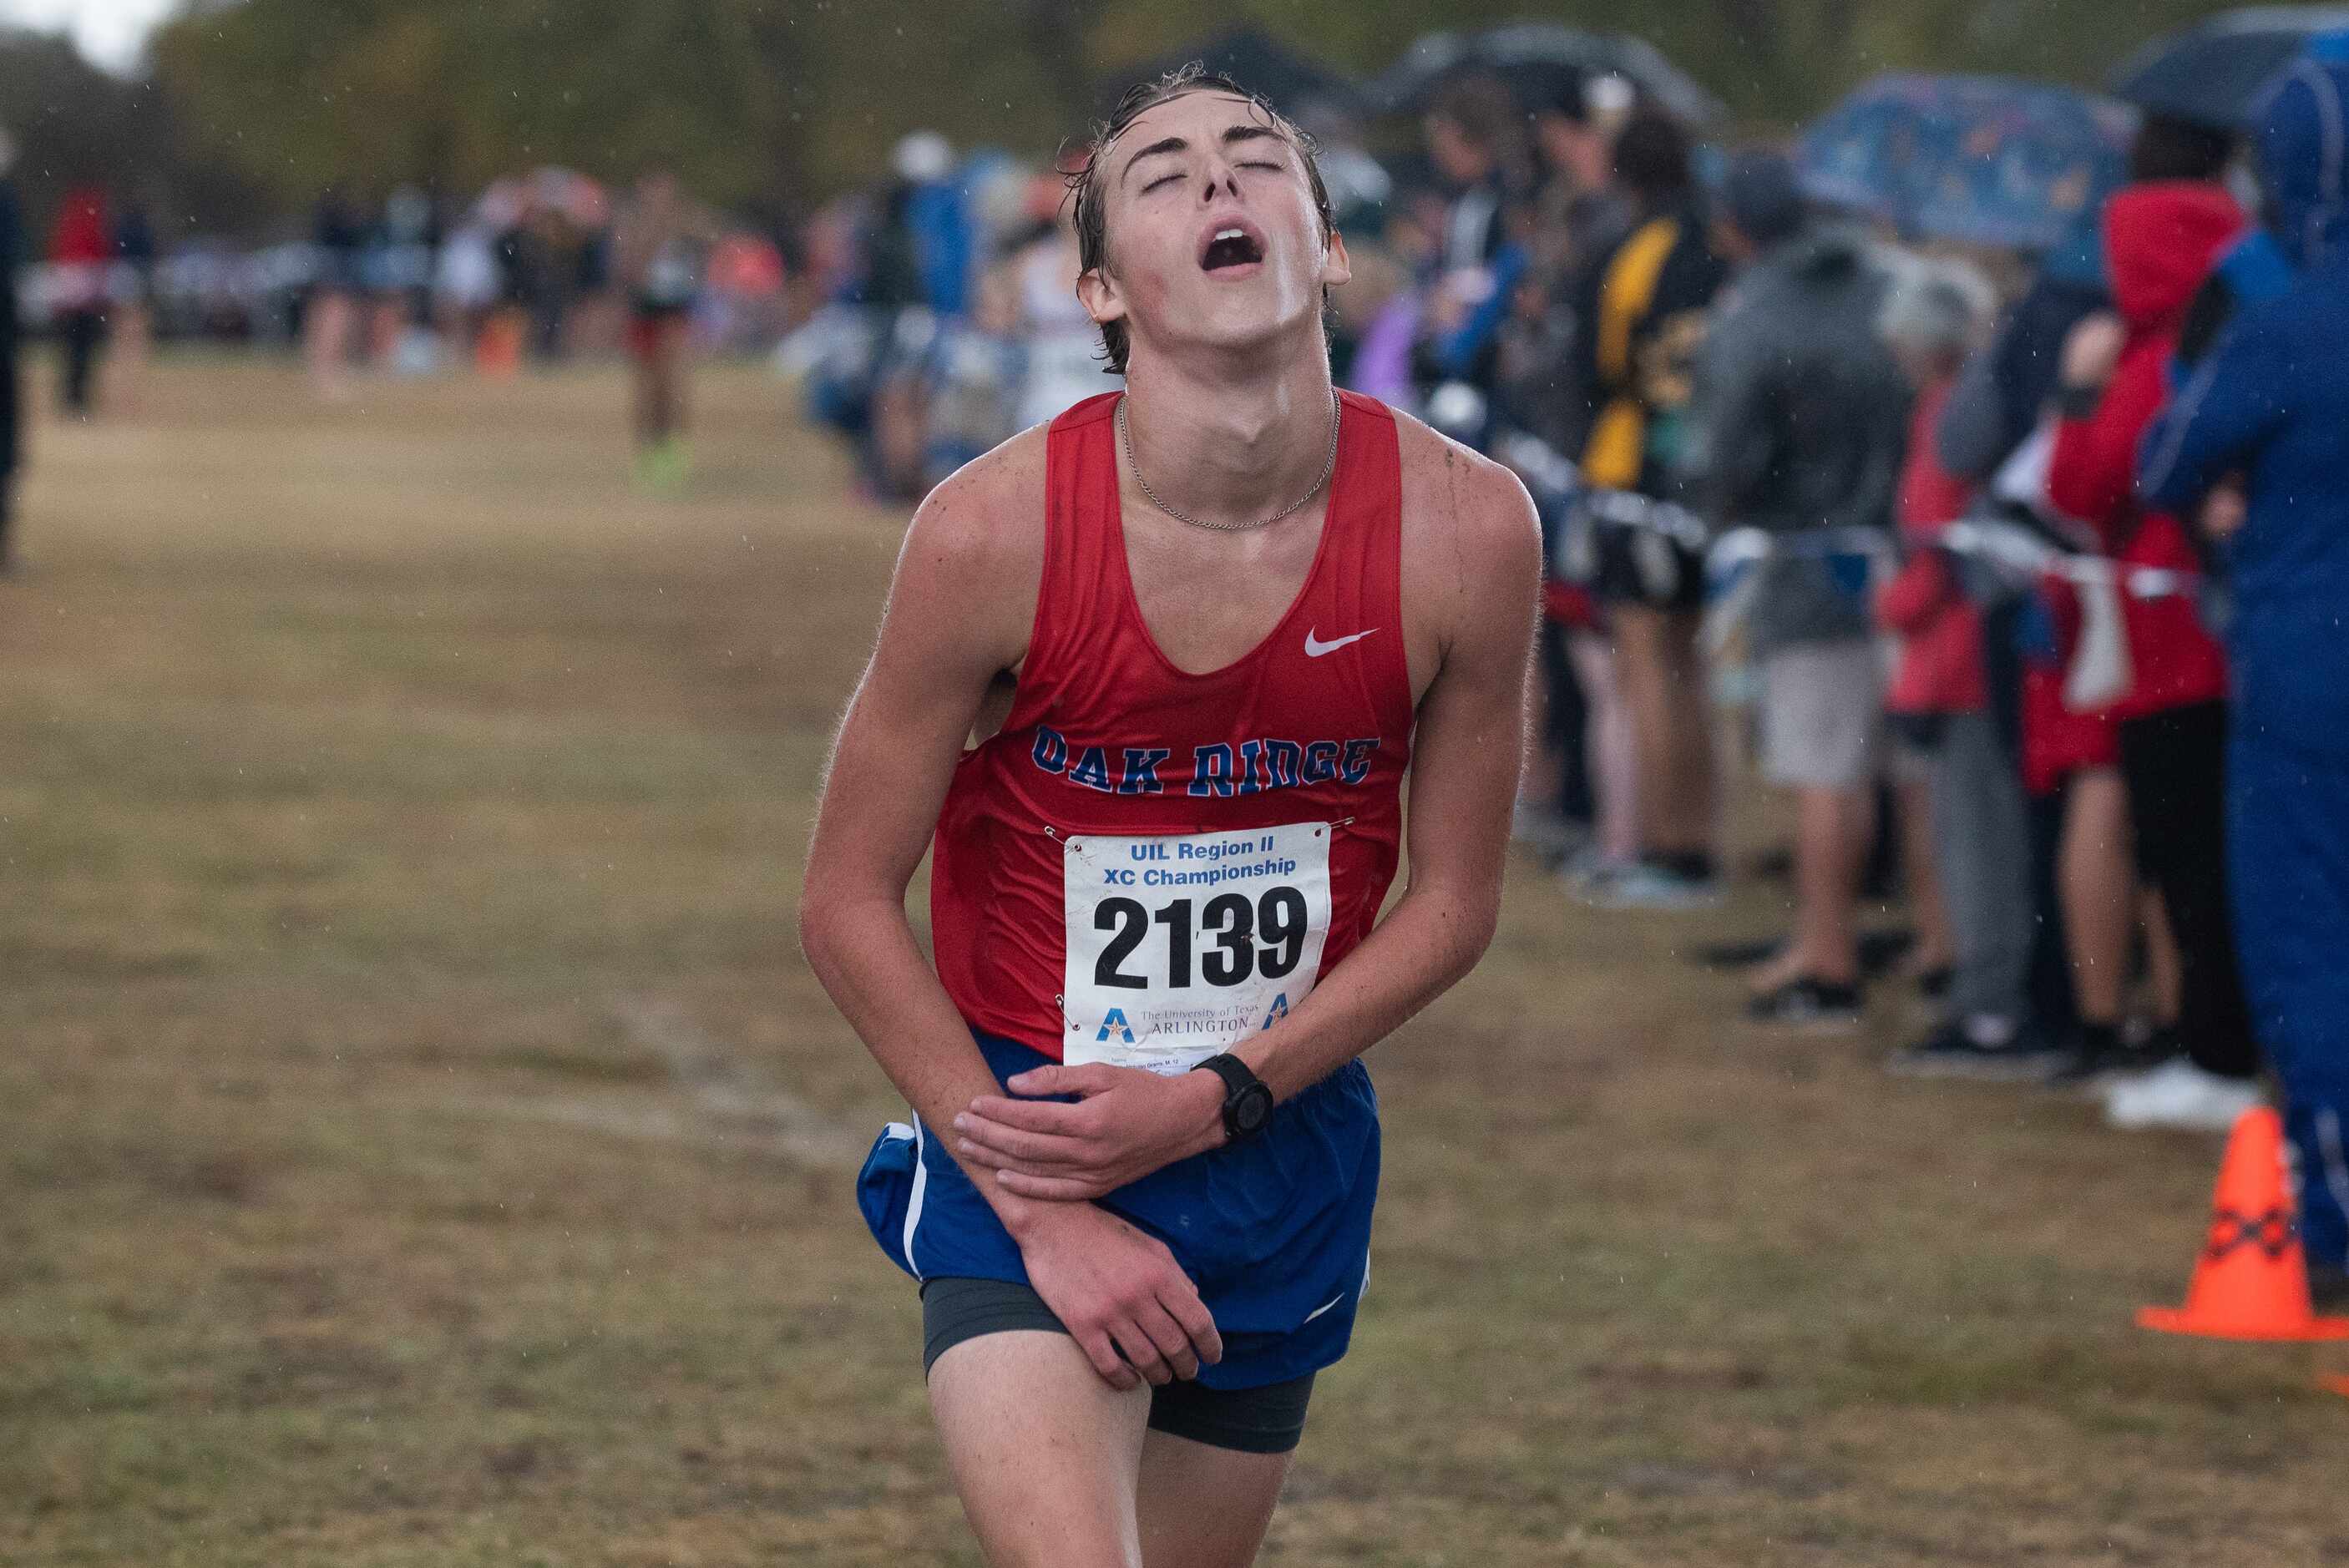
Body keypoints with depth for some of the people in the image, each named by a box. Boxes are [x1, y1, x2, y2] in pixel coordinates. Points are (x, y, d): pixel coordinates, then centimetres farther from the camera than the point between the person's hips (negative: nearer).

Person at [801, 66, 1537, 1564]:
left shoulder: (1465, 526, -12)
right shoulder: (996, 528, -17)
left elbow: (1454, 902, 0)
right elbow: (849, 902, -8)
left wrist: (1212, 1103, -11)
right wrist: (1043, 1213, -13)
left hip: (1283, 1144, 3)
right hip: (1022, 1131, -3)